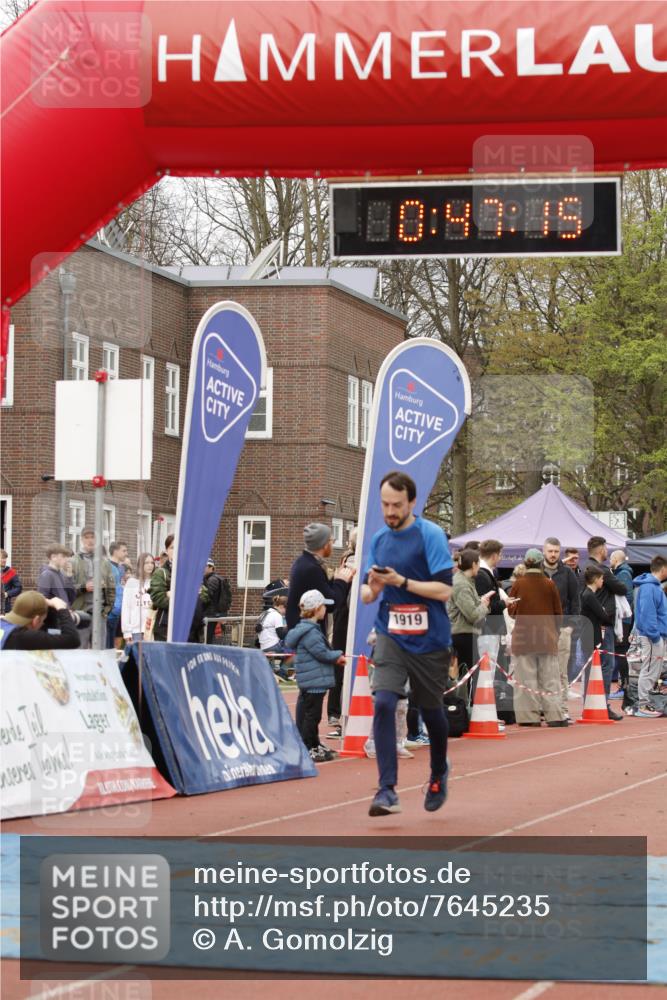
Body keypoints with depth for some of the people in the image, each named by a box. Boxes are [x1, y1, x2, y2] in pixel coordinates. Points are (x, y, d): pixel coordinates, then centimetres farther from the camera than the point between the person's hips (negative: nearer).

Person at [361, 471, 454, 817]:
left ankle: (439, 773, 41)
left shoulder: (431, 535, -9)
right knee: (383, 703, -17)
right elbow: (367, 590, 13)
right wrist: (370, 589, -10)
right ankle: (387, 790, -17)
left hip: (429, 641, -3)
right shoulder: (379, 539, 7)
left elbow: (444, 589, -15)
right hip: (391, 636, 3)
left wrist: (402, 582, -22)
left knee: (430, 710, 13)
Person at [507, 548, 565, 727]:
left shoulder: (518, 584, -6)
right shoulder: (549, 584, -5)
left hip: (523, 637, 0)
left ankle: (530, 716, 1)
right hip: (547, 637, 0)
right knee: (549, 678, 6)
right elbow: (558, 612, 3)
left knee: (527, 678, 4)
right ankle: (554, 715, 2)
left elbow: (511, 611, 4)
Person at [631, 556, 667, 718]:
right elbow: (647, 613, -22)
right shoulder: (649, 587, -16)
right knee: (649, 671, -5)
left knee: (653, 672, 14)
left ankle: (644, 704, 21)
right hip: (652, 637, -10)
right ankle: (643, 706, -1)